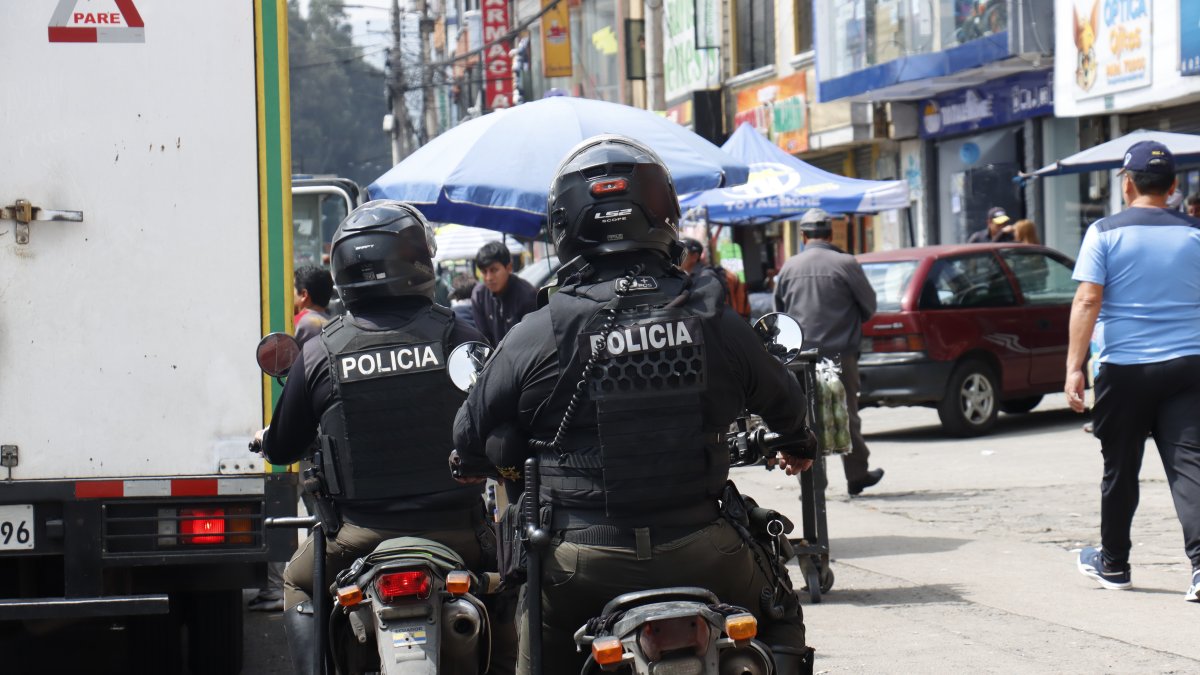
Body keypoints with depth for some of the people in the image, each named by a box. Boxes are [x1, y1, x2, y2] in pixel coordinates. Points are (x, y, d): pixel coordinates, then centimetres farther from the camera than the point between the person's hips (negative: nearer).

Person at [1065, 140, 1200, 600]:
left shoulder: (1105, 233, -2)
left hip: (1124, 368, -1)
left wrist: (1074, 367, -9)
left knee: (1120, 468, 12)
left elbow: (1087, 300, -9)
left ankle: (1113, 563, 25)